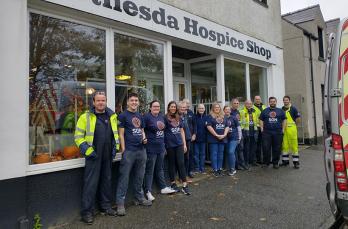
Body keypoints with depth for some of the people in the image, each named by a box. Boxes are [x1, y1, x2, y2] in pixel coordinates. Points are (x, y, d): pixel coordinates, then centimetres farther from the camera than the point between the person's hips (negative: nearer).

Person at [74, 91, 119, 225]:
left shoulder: (112, 116, 8)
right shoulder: (86, 117, -5)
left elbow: (116, 133, 18)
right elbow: (78, 136, -5)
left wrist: (115, 147, 8)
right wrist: (87, 150, -13)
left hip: (108, 156, 5)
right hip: (93, 156, -4)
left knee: (106, 180, 15)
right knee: (90, 183, 0)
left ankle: (106, 206, 31)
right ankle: (87, 211, 12)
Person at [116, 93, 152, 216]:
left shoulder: (140, 116, 15)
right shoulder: (123, 115, -4)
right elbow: (121, 134, -7)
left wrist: (144, 138, 2)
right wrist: (123, 150, -12)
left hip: (141, 150, 7)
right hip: (129, 151, -6)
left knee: (140, 176, 15)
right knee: (124, 177, -1)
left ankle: (139, 198, 29)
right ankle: (120, 202, 8)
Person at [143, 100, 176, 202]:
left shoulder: (161, 116, 10)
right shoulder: (147, 117, -13)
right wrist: (145, 138, -18)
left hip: (161, 147, 7)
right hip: (151, 148, -7)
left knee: (160, 169, 19)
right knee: (149, 170, 2)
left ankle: (163, 188, 30)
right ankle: (148, 192, 12)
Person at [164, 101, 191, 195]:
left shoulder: (178, 118, 12)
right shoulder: (165, 118, -3)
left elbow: (182, 131, 15)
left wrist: (184, 144, 11)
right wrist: (163, 146, -10)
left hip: (179, 144, 4)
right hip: (170, 145, -3)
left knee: (181, 163, -1)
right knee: (172, 164, 8)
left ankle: (184, 185, 0)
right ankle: (173, 183, 22)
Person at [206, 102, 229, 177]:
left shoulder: (223, 117, 13)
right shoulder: (210, 116, -1)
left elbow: (227, 126, 9)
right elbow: (209, 126, -11)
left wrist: (224, 134, -7)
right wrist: (216, 135, -15)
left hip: (222, 138, 4)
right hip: (213, 139, -4)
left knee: (220, 154, 9)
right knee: (214, 154, -2)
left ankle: (220, 169, 18)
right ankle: (215, 170, 5)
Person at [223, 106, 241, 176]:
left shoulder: (233, 118, -2)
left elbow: (238, 128, 4)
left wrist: (239, 137, 5)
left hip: (234, 138, -3)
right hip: (226, 138, 3)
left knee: (231, 152, -15)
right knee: (229, 153, 8)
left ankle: (232, 169, -5)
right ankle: (232, 168, 21)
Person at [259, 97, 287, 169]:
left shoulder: (280, 111, 12)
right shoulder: (264, 111, 11)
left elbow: (284, 120, 12)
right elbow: (261, 120, 10)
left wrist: (283, 129, 3)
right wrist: (262, 129, -1)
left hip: (278, 132, 1)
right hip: (266, 132, -1)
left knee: (277, 149, 4)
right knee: (266, 148, -3)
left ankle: (275, 163, 15)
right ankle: (266, 162, 8)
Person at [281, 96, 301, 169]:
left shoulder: (293, 108, -2)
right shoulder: (281, 109, 11)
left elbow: (299, 119, 0)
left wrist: (292, 124, 3)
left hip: (291, 129, -4)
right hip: (283, 129, 4)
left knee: (294, 145, -3)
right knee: (284, 145, 7)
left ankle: (296, 162, 4)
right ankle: (285, 160, 17)